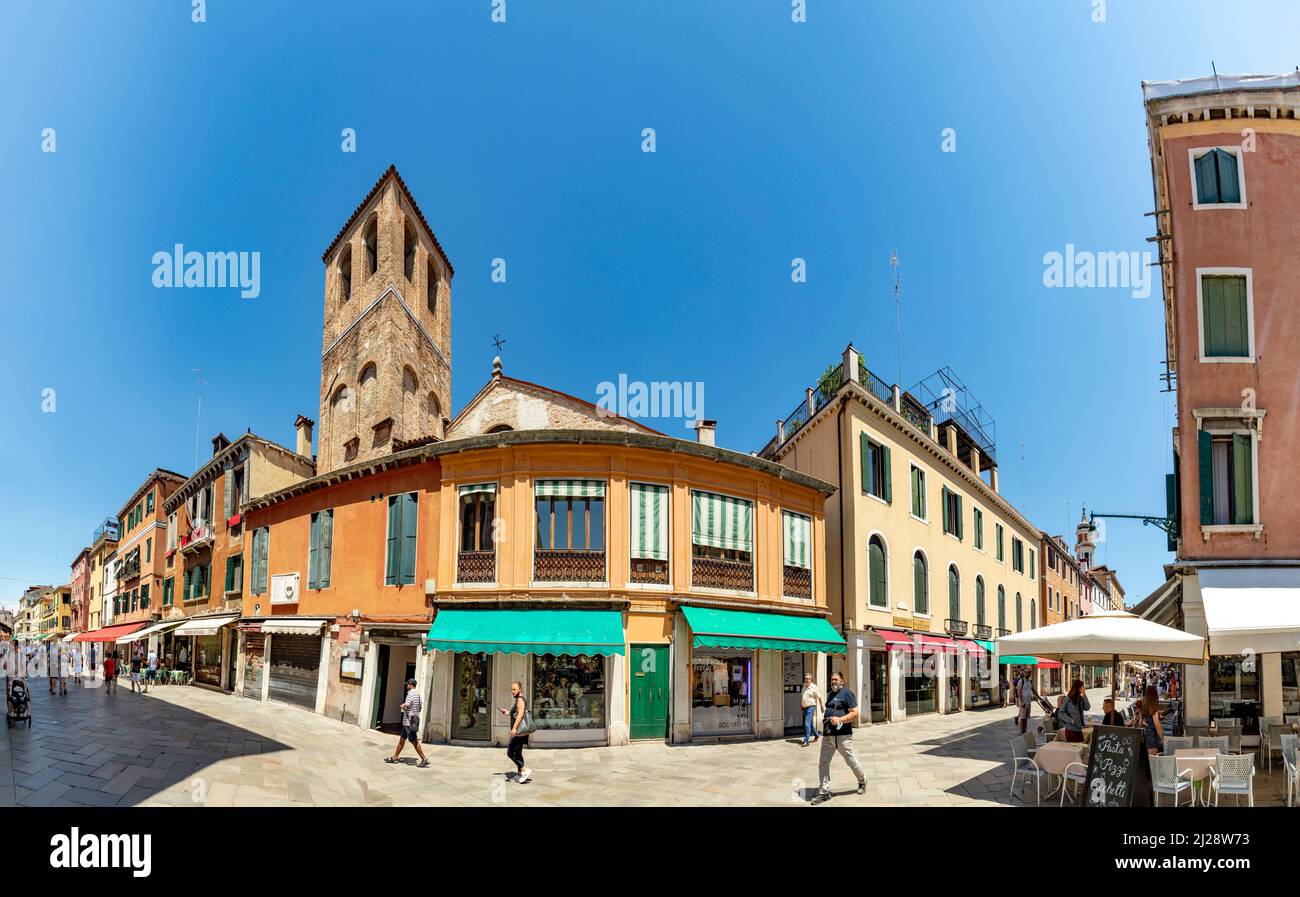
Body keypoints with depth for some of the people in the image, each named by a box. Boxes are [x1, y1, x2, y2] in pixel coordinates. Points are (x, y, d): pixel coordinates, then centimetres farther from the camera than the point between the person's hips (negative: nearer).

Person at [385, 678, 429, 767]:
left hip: (409, 721, -9)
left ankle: (424, 759, -5)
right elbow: (420, 708, 18)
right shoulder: (418, 694, 10)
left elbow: (405, 707, -25)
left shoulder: (411, 694, -17)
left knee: (414, 741, -6)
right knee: (402, 739, 17)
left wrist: (403, 706, -1)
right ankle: (394, 757, 25)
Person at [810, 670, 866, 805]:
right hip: (828, 735, 7)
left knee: (851, 761, 7)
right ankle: (824, 792, 6)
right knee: (823, 763, 1)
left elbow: (855, 713, -13)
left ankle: (862, 781, 33)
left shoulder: (846, 693, -7)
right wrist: (824, 719, 13)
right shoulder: (831, 694, 17)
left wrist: (839, 720, -22)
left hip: (842, 735, -7)